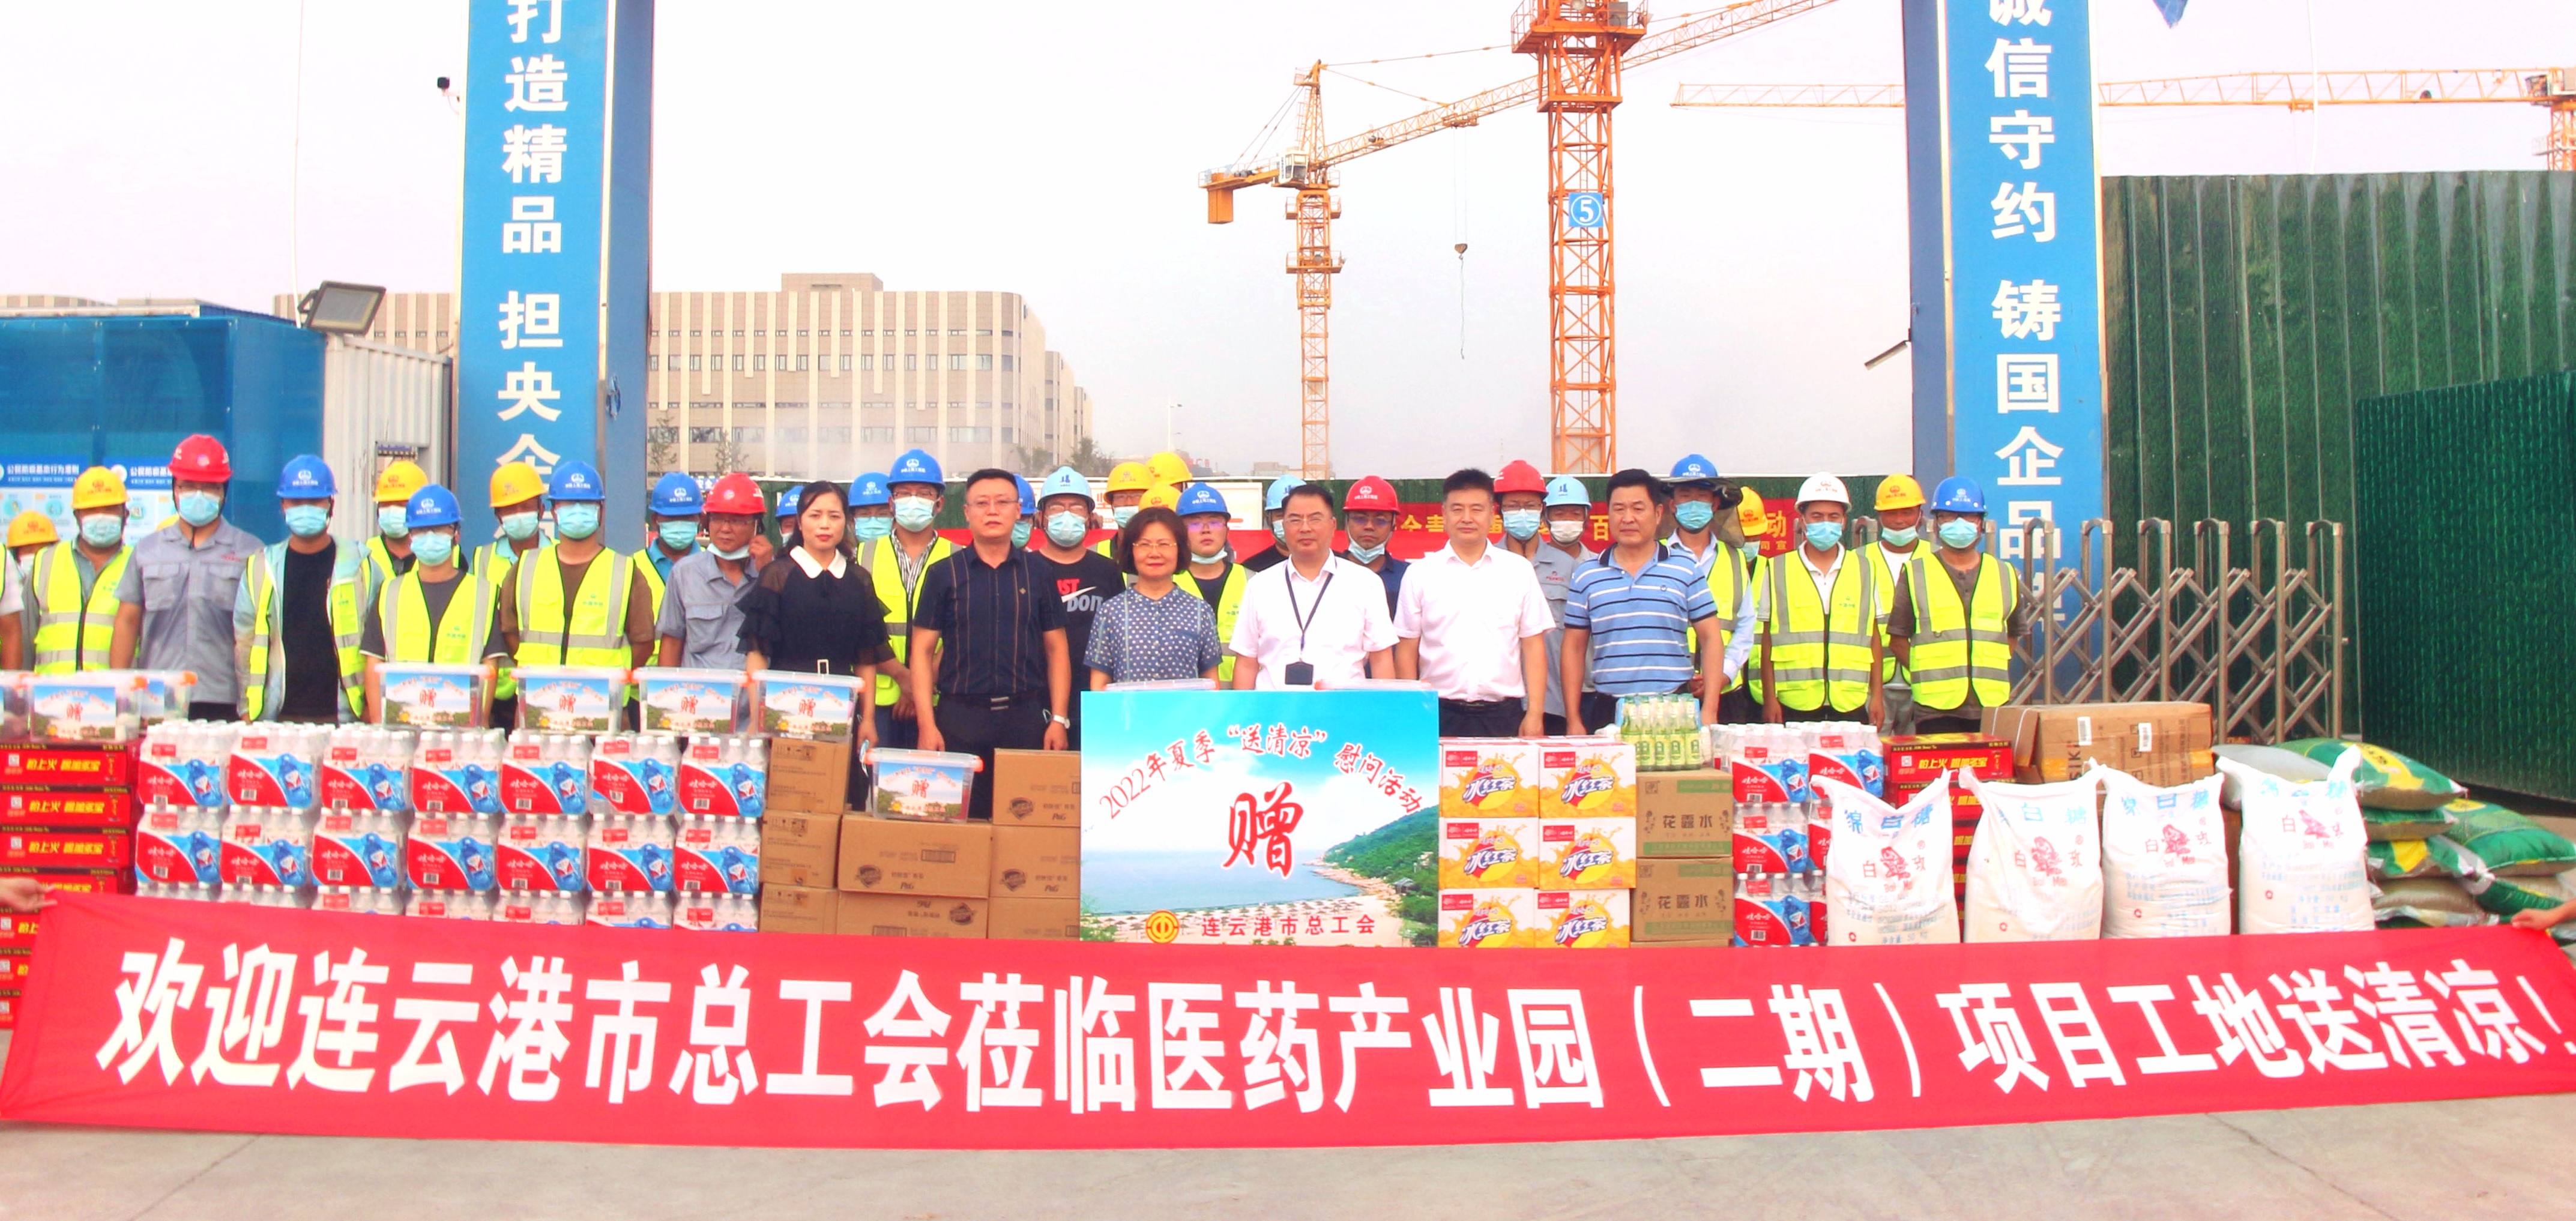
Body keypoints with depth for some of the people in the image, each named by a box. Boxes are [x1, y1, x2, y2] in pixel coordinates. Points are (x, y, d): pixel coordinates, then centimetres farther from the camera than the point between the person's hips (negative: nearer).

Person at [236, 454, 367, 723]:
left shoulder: (359, 566, 5)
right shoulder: (261, 567, 11)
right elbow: (243, 643, 13)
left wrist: (372, 708, 0)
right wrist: (247, 710, 8)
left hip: (342, 715, -2)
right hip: (276, 717, 2)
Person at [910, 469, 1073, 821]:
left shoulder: (1037, 573, 9)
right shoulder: (944, 573, 6)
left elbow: (1056, 649, 10)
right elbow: (923, 651, 4)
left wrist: (1059, 719, 1)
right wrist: (927, 725, -5)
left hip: (1026, 717, 1)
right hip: (959, 716, -1)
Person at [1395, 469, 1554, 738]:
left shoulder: (1519, 571, 8)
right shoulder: (1420, 574, 7)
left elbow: (1533, 645, 7)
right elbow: (1407, 650, 7)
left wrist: (1535, 714, 0)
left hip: (1503, 716, 0)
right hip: (1441, 714, 0)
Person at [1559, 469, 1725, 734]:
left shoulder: (1685, 570, 5)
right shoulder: (1586, 576, 7)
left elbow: (1711, 638, 6)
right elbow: (1574, 648, 10)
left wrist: (1709, 712, -2)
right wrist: (1573, 721, 4)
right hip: (1607, 712, 1)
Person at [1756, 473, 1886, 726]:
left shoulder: (1864, 572, 11)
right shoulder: (1777, 571, 5)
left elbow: (1874, 639, 13)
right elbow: (1767, 641, 5)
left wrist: (1877, 696, 9)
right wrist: (1769, 698, 0)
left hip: (1851, 705, 2)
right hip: (1795, 705, -1)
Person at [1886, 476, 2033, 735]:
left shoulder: (2004, 575, 13)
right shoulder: (1916, 573, 4)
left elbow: (2014, 633, 23)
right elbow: (1898, 638, 5)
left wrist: (1991, 673, 10)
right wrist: (1930, 675, -2)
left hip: (1992, 706, 3)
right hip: (1936, 708, -3)